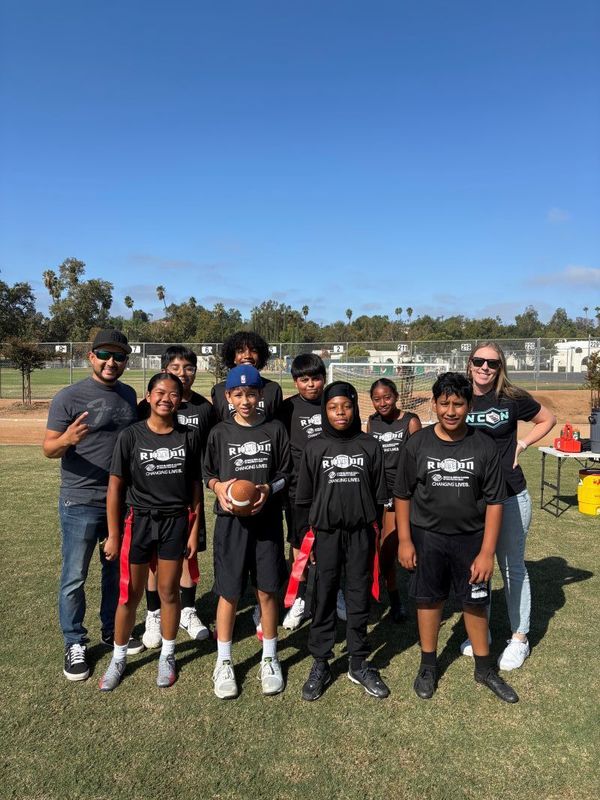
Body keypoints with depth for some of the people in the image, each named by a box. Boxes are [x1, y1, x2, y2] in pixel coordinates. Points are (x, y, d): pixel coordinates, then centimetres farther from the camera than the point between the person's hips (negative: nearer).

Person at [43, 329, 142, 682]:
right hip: (81, 503, -5)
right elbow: (48, 448, -11)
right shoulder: (70, 397, -11)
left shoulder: (128, 395, 6)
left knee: (118, 571, 17)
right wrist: (67, 439, -33)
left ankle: (113, 631, 36)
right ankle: (75, 644, 24)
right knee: (75, 577, 6)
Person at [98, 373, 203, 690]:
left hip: (176, 522, 1)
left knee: (169, 592, 12)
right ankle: (118, 657, 32)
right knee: (130, 595, 9)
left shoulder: (189, 437, -3)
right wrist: (113, 536, -4)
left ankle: (167, 656, 33)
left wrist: (194, 531, 0)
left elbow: (195, 486, 1)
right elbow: (115, 487, -5)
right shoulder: (131, 436, -8)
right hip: (139, 521, -1)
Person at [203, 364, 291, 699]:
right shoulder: (220, 432, 1)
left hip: (267, 520, 0)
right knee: (229, 593, 6)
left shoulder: (275, 429, 0)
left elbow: (286, 474, 4)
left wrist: (268, 489, -14)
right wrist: (219, 486, -13)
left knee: (268, 591, 8)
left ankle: (270, 658, 28)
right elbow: (208, 473, 8)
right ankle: (224, 661, 25)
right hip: (231, 521, 0)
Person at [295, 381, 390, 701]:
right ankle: (320, 664, 22)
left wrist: (375, 533, 4)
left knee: (359, 598, 10)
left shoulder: (370, 446, 1)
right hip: (325, 533, 0)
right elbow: (303, 497, 3)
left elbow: (379, 493, 5)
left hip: (361, 533, 1)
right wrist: (303, 535, 2)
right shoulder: (314, 448, 0)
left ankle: (359, 664, 26)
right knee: (324, 599, 8)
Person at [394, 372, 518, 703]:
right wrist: (404, 540, -3)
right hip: (427, 538, 0)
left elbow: (494, 502, -6)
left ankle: (485, 668, 34)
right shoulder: (417, 444, -8)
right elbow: (402, 495, -1)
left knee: (475, 602, 12)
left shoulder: (483, 448, -9)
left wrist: (487, 552, -8)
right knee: (429, 600, 13)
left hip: (471, 539, 0)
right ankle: (428, 665, 33)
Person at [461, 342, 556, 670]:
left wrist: (522, 444, -3)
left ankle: (519, 638, 26)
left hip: (510, 495, -2)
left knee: (512, 567, 11)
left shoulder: (512, 398, -8)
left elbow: (548, 419, 9)